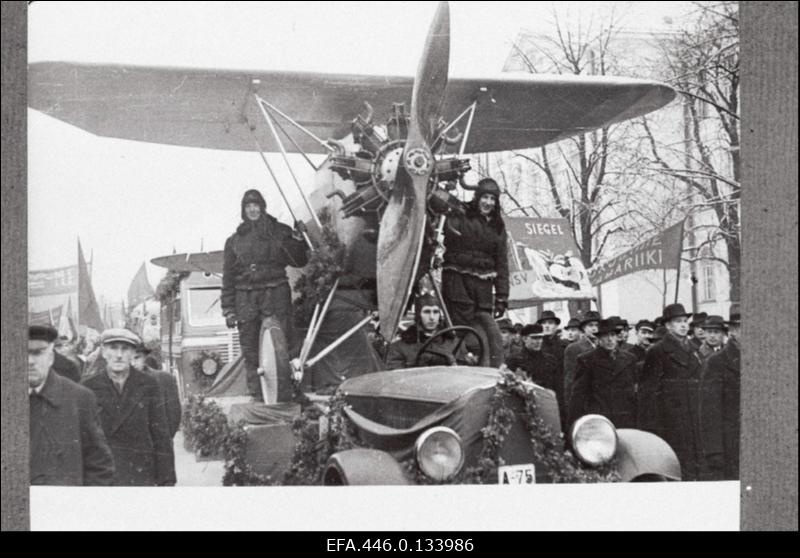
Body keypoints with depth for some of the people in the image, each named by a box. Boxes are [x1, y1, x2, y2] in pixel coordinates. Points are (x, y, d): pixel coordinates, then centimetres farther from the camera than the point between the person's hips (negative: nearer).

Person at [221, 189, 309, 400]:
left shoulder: (279, 232, 10)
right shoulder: (235, 240, 15)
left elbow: (299, 261, 9)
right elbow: (228, 276, 14)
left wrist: (298, 239, -8)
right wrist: (228, 309, 8)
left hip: (276, 295, -2)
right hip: (245, 300, 2)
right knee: (250, 349, 0)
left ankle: (284, 395, -10)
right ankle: (258, 395, 5)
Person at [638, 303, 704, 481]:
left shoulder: (692, 350, 16)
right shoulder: (657, 352, -4)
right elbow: (647, 390, -7)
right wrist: (651, 425, -12)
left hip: (693, 418, 6)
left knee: (695, 461, 5)